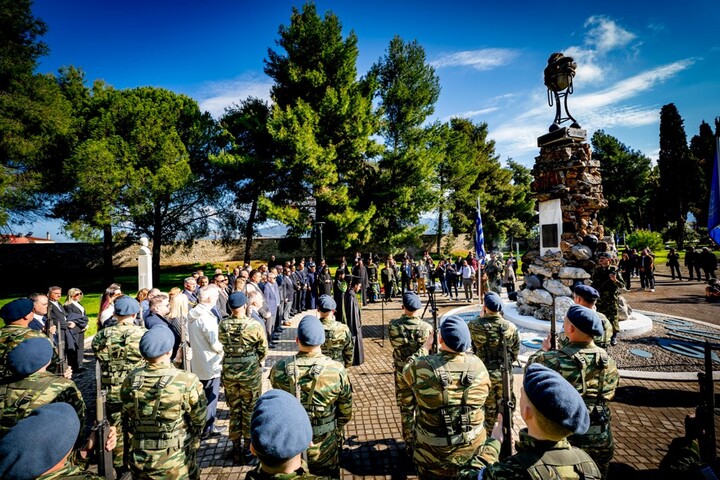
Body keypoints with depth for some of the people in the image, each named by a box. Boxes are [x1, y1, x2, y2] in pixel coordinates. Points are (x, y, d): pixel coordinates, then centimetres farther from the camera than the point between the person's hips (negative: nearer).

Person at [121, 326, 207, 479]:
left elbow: (126, 420, 3)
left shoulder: (130, 381, -10)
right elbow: (199, 420, -10)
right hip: (176, 463, -3)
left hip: (139, 461, 3)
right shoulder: (187, 381, -22)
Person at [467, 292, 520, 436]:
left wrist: (480, 318, 11)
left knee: (488, 409, 17)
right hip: (505, 374, 1)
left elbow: (469, 336, 5)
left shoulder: (474, 325, -18)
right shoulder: (511, 327, -10)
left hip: (484, 374, -1)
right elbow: (515, 352, 0)